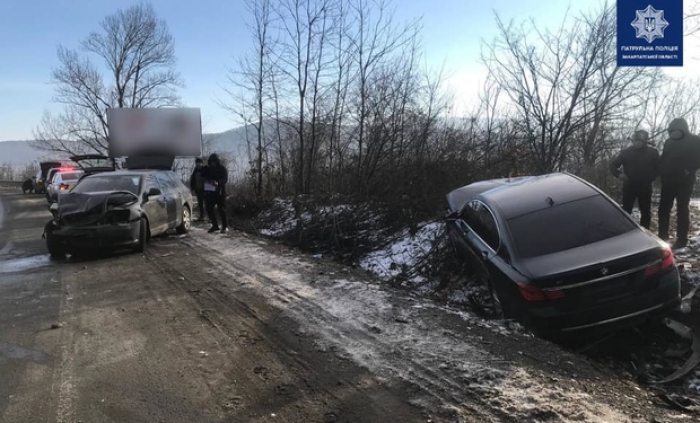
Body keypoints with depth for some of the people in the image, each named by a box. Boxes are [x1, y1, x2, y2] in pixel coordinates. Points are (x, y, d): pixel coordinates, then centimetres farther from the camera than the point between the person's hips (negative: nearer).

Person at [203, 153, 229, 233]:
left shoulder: (223, 169, -4)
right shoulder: (209, 169, 12)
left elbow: (225, 179, -15)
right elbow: (204, 177, 15)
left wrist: (218, 183, -34)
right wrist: (207, 180, -9)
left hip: (220, 192, -5)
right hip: (210, 192, 5)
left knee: (221, 209, -3)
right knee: (209, 209, 3)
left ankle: (225, 226, 8)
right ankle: (215, 225, 17)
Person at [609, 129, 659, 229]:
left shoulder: (652, 152, 0)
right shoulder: (626, 152, -1)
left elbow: (657, 168, 7)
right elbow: (613, 165, 4)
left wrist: (650, 179, -5)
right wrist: (619, 174, -14)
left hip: (645, 187, 1)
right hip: (629, 186, -1)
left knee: (645, 212, 8)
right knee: (626, 211, 2)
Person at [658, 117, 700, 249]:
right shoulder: (669, 142, 11)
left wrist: (688, 171, -19)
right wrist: (662, 173, 2)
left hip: (684, 182, -5)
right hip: (668, 181, 5)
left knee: (682, 210, -2)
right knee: (663, 208, 8)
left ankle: (681, 239, 2)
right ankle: (662, 235, 18)